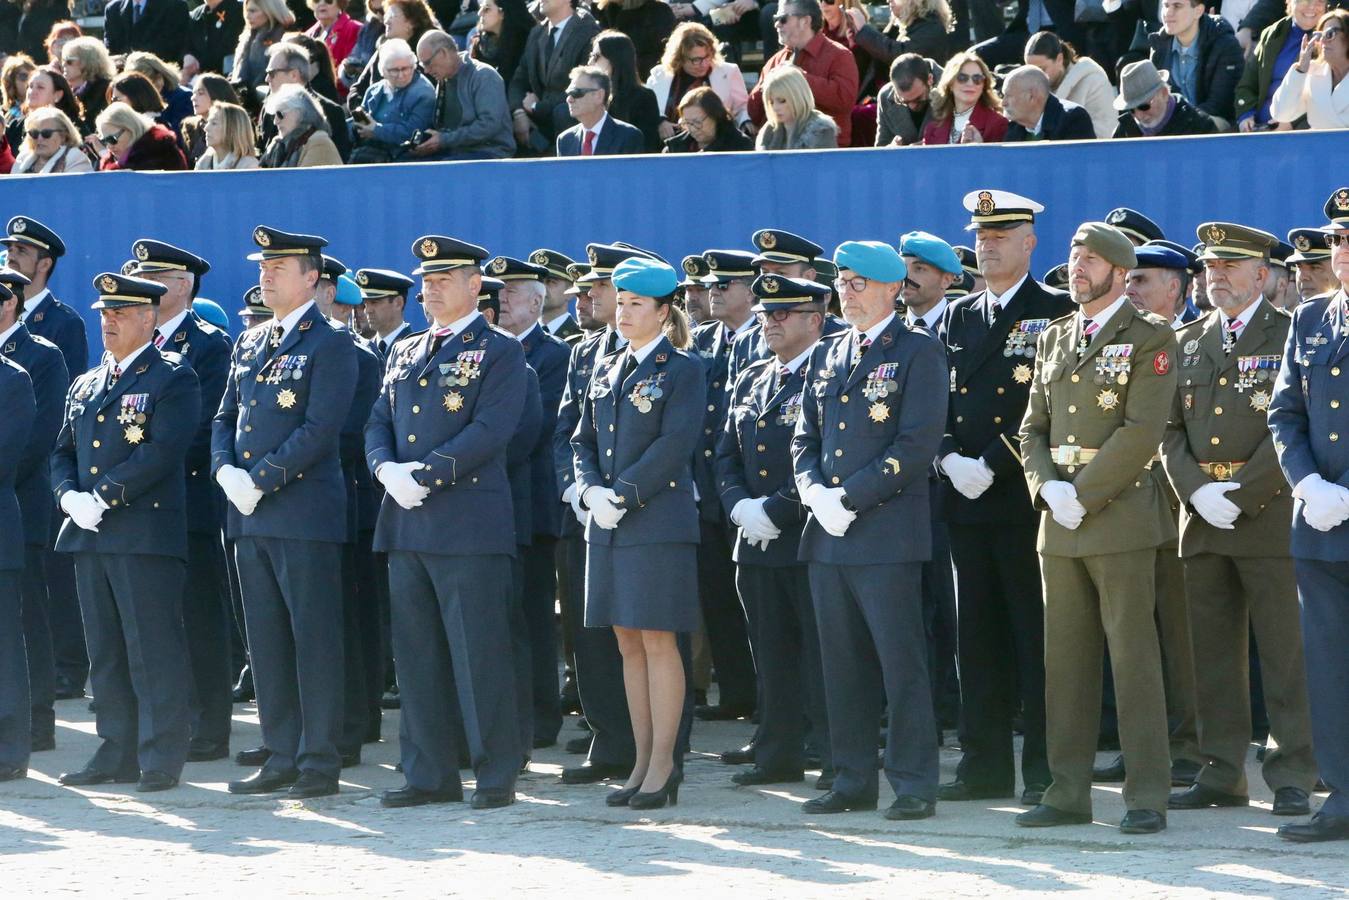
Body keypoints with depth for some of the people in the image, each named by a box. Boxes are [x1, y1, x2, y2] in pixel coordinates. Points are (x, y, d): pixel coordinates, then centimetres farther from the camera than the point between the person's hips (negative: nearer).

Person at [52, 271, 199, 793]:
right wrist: (69, 496, -4)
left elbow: (163, 450, -14)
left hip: (147, 532, -7)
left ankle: (161, 760, -4)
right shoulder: (85, 386, 20)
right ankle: (117, 754, 14)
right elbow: (63, 452, 18)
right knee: (105, 652, 9)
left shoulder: (173, 379, -3)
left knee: (153, 650, -6)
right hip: (89, 535, 7)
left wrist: (104, 497, -17)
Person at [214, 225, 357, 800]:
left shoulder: (330, 346, -6)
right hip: (250, 516, 7)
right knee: (266, 642, 8)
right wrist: (226, 471, -2)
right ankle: (281, 758, 13)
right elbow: (225, 419, 18)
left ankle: (319, 761, -2)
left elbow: (321, 428, -14)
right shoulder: (248, 345, 17)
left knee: (314, 640, -4)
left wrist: (261, 481, -16)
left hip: (305, 511, -7)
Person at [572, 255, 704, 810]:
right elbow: (584, 441, 14)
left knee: (657, 640, -6)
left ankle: (663, 764, -2)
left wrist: (623, 493, -16)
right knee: (628, 642, 7)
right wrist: (592, 491, -5)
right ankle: (644, 761, 12)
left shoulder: (682, 371, -4)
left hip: (659, 522, -7)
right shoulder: (606, 372, 16)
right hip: (608, 527, 7)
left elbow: (675, 444, -13)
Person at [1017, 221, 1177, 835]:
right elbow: (1033, 428, 14)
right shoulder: (1053, 339, 16)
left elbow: (1143, 431, -13)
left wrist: (1083, 494, -15)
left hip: (1120, 515, -6)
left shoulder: (1150, 339, -3)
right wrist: (1048, 488, -4)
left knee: (1132, 657, -5)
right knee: (1065, 659, 6)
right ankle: (1068, 793, 11)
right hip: (1059, 524, 6)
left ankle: (1147, 798, -3)